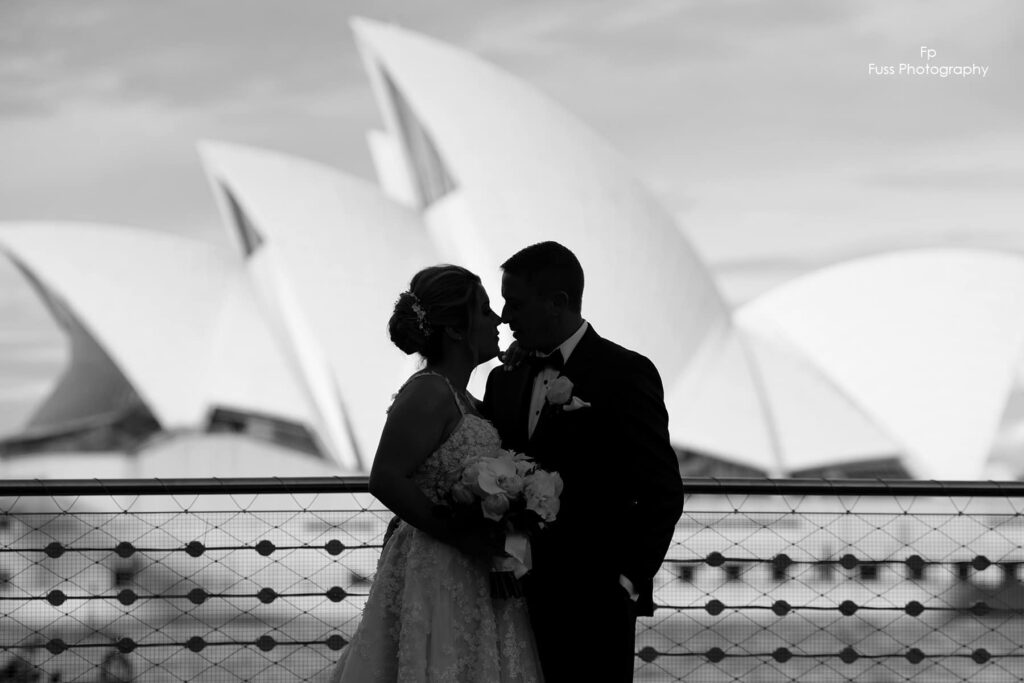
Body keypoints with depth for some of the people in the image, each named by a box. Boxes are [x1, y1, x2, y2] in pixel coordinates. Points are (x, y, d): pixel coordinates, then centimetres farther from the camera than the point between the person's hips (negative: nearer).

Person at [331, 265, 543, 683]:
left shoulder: (460, 398, 15)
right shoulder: (428, 393, -14)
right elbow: (385, 480, -23)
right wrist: (460, 536, -20)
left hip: (473, 583, 9)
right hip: (437, 580, -9)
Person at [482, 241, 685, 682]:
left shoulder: (624, 374, -5)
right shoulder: (504, 380, 13)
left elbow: (662, 493, -7)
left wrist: (629, 582, -10)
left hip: (590, 610, -5)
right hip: (516, 604, 5)